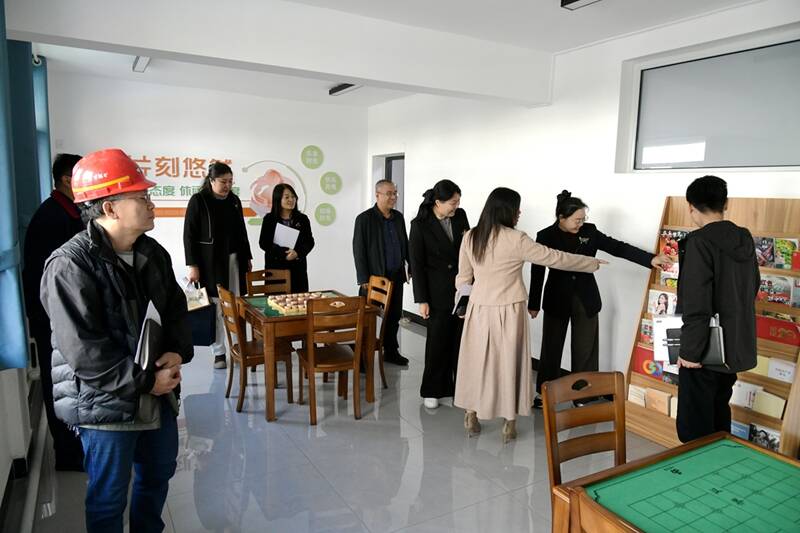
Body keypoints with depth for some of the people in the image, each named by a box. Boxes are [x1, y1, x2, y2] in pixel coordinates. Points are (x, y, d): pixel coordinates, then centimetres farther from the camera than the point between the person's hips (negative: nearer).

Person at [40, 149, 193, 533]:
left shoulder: (153, 253, 3)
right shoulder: (69, 267, -21)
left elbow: (176, 310, 10)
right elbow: (84, 353, -24)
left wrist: (177, 353, -9)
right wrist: (146, 381, -20)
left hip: (157, 393, 8)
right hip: (105, 403, -7)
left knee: (159, 474, 25)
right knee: (109, 498, 11)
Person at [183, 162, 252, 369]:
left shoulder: (234, 200, 9)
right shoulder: (198, 200, -5)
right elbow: (189, 235, -7)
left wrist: (247, 257, 16)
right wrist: (192, 265, -12)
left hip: (234, 260, 4)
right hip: (210, 262, -4)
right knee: (215, 308, -2)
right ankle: (218, 352, 8)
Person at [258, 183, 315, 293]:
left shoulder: (302, 219, 7)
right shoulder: (269, 219, 1)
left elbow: (310, 242, 4)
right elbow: (263, 243, -4)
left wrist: (297, 253, -15)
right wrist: (284, 253, -16)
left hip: (298, 268, 2)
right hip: (275, 267, -1)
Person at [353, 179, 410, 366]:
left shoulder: (398, 217, 9)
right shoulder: (364, 219, -8)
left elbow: (405, 244, 16)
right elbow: (358, 250, -10)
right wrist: (364, 279, -13)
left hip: (396, 276, 6)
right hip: (375, 277, -6)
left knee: (394, 317, 14)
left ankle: (391, 351, 29)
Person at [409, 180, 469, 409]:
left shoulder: (460, 216, 1)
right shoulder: (420, 224, -10)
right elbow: (417, 264, -8)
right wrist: (422, 300, -9)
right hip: (438, 292, -3)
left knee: (461, 339, 6)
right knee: (438, 340, 6)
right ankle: (432, 391, 22)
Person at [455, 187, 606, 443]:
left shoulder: (470, 237, -2)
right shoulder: (516, 240, -15)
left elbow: (463, 277, 6)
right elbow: (554, 258, -8)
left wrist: (460, 305, 20)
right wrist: (591, 263, 5)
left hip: (479, 308, 4)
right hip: (508, 311, -4)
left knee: (476, 361, 15)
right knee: (509, 362, 9)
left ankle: (471, 417, 26)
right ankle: (509, 424, 20)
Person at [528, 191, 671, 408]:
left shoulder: (589, 231, -2)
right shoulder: (546, 236, -8)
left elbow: (618, 247, -7)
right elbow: (537, 272, -4)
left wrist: (650, 259, -18)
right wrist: (533, 304, 0)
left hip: (586, 300, 2)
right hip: (557, 300, -2)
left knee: (586, 349, 7)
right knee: (551, 348, 9)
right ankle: (543, 392, 24)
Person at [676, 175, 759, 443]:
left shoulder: (700, 242, -19)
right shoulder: (745, 238, 5)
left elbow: (696, 304, -23)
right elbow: (752, 287, 17)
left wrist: (690, 350, -16)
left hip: (705, 349, -8)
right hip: (735, 345, 8)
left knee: (694, 428, 1)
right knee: (718, 415, 22)